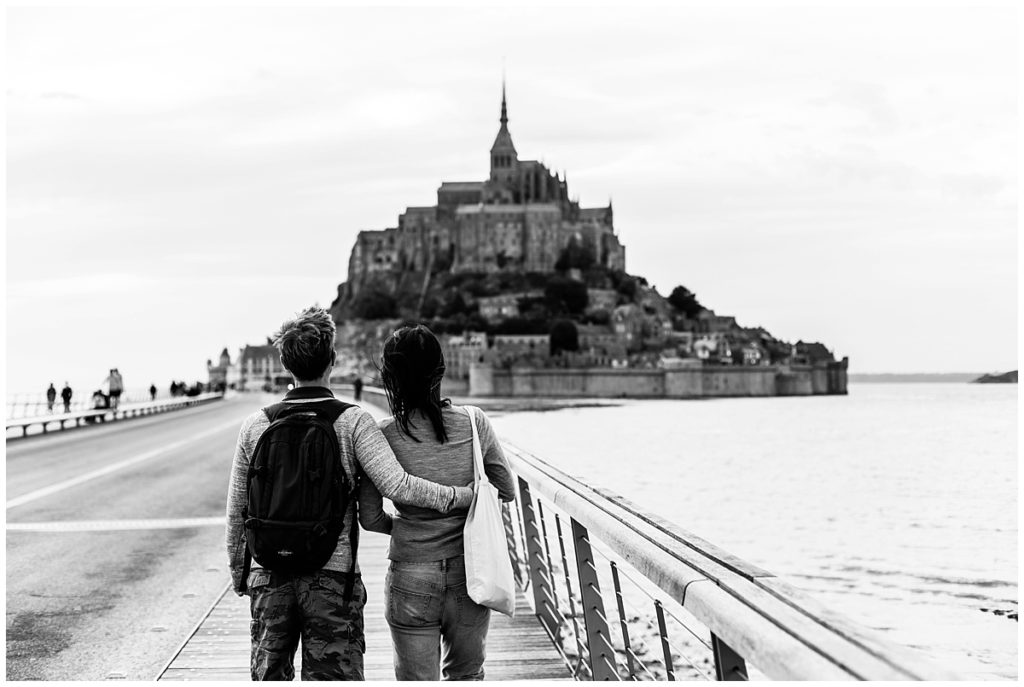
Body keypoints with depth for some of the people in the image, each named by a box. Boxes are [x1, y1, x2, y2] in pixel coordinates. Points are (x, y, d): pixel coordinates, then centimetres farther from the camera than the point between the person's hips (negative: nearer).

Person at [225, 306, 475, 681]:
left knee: (269, 676, 14)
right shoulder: (353, 422, -8)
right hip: (333, 576, -3)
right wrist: (457, 496, -9)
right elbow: (395, 484, -19)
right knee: (332, 676, 4)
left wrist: (238, 571, 20)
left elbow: (236, 511, 8)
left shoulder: (255, 425, 2)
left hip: (269, 576, 3)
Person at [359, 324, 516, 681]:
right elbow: (507, 491, 4)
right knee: (466, 675, 22)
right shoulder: (473, 423, -7)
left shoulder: (382, 435, -11)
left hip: (411, 580, -2)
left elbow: (370, 518, -5)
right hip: (468, 575, 2)